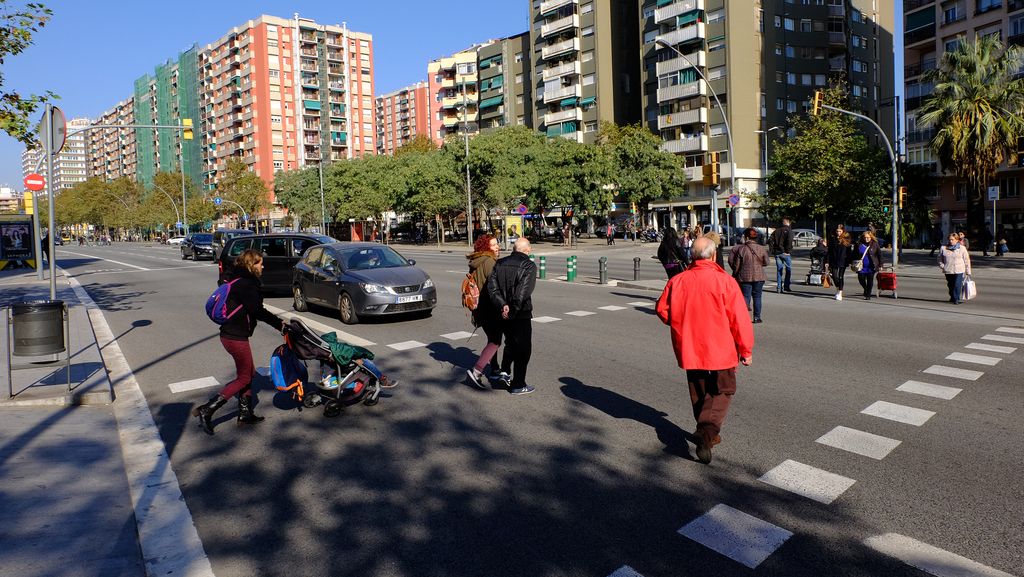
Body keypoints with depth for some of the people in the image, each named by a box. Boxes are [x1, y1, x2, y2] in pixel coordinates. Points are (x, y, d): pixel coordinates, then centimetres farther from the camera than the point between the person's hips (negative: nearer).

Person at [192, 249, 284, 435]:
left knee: (248, 373, 18)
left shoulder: (240, 281, 14)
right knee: (244, 378, 1)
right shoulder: (246, 284, -18)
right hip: (236, 337, -10)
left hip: (230, 334, 10)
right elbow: (257, 311, -23)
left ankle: (245, 414, 24)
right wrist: (279, 323, -16)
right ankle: (206, 410, 0)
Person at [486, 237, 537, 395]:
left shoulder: (500, 263, 5)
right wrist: (513, 310, -16)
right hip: (521, 315, -5)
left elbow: (492, 286, -6)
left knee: (510, 342, 27)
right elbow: (523, 292, -24)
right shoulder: (529, 266, -13)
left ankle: (505, 371, 18)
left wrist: (502, 305, -12)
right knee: (523, 348, 7)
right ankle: (518, 385, 11)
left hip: (504, 314, 6)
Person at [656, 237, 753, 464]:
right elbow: (739, 319, -11)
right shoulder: (725, 281, -14)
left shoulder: (678, 281, -4)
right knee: (722, 391, 10)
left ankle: (705, 433, 30)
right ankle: (708, 430, -10)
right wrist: (746, 350, 0)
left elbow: (662, 309, 5)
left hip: (689, 349, 4)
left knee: (699, 394, 19)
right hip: (720, 348, -3)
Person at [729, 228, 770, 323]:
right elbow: (766, 262, 4)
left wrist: (735, 274, 11)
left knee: (745, 296, 4)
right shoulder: (761, 249, -5)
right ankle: (757, 317, 16)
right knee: (757, 297, 12)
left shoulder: (741, 249, -10)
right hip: (759, 276, 2)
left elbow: (736, 265, -6)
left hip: (745, 277, -1)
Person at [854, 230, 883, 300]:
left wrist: (880, 265, 0)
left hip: (871, 267, -2)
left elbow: (879, 255, 3)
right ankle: (865, 289, 33)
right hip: (862, 266, 2)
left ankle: (868, 295, 13)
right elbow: (854, 255, 10)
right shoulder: (859, 245, 2)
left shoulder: (875, 245, -1)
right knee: (861, 279, 2)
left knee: (870, 281, 3)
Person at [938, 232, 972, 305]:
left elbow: (967, 260, 5)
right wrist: (942, 265, 1)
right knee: (950, 285, 11)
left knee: (957, 285, -10)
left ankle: (957, 299, -3)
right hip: (948, 271, 3)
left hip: (959, 271, -3)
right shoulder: (943, 248, 7)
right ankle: (952, 297, 29)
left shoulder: (962, 248, 3)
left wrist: (968, 271, 3)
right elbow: (940, 259, 19)